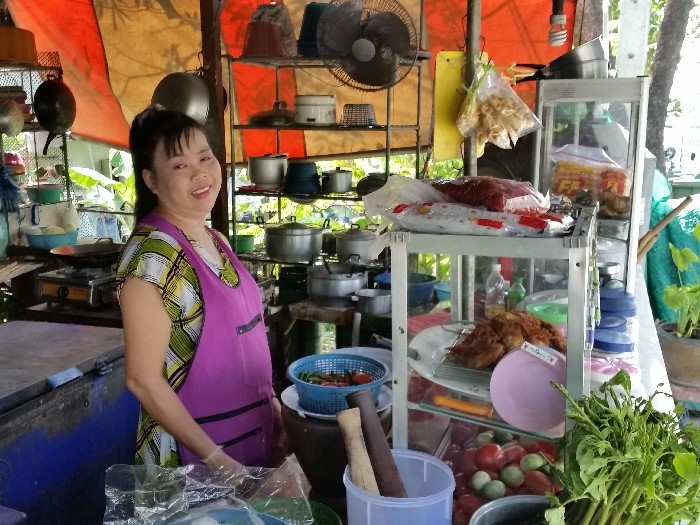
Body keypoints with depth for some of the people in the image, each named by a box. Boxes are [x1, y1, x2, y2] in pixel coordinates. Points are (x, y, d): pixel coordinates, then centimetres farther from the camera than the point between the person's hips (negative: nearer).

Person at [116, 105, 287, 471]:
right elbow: (143, 379, -21)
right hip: (190, 456, -8)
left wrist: (271, 402, 10)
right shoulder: (152, 256, -22)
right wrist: (214, 459, -20)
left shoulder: (216, 241, 3)